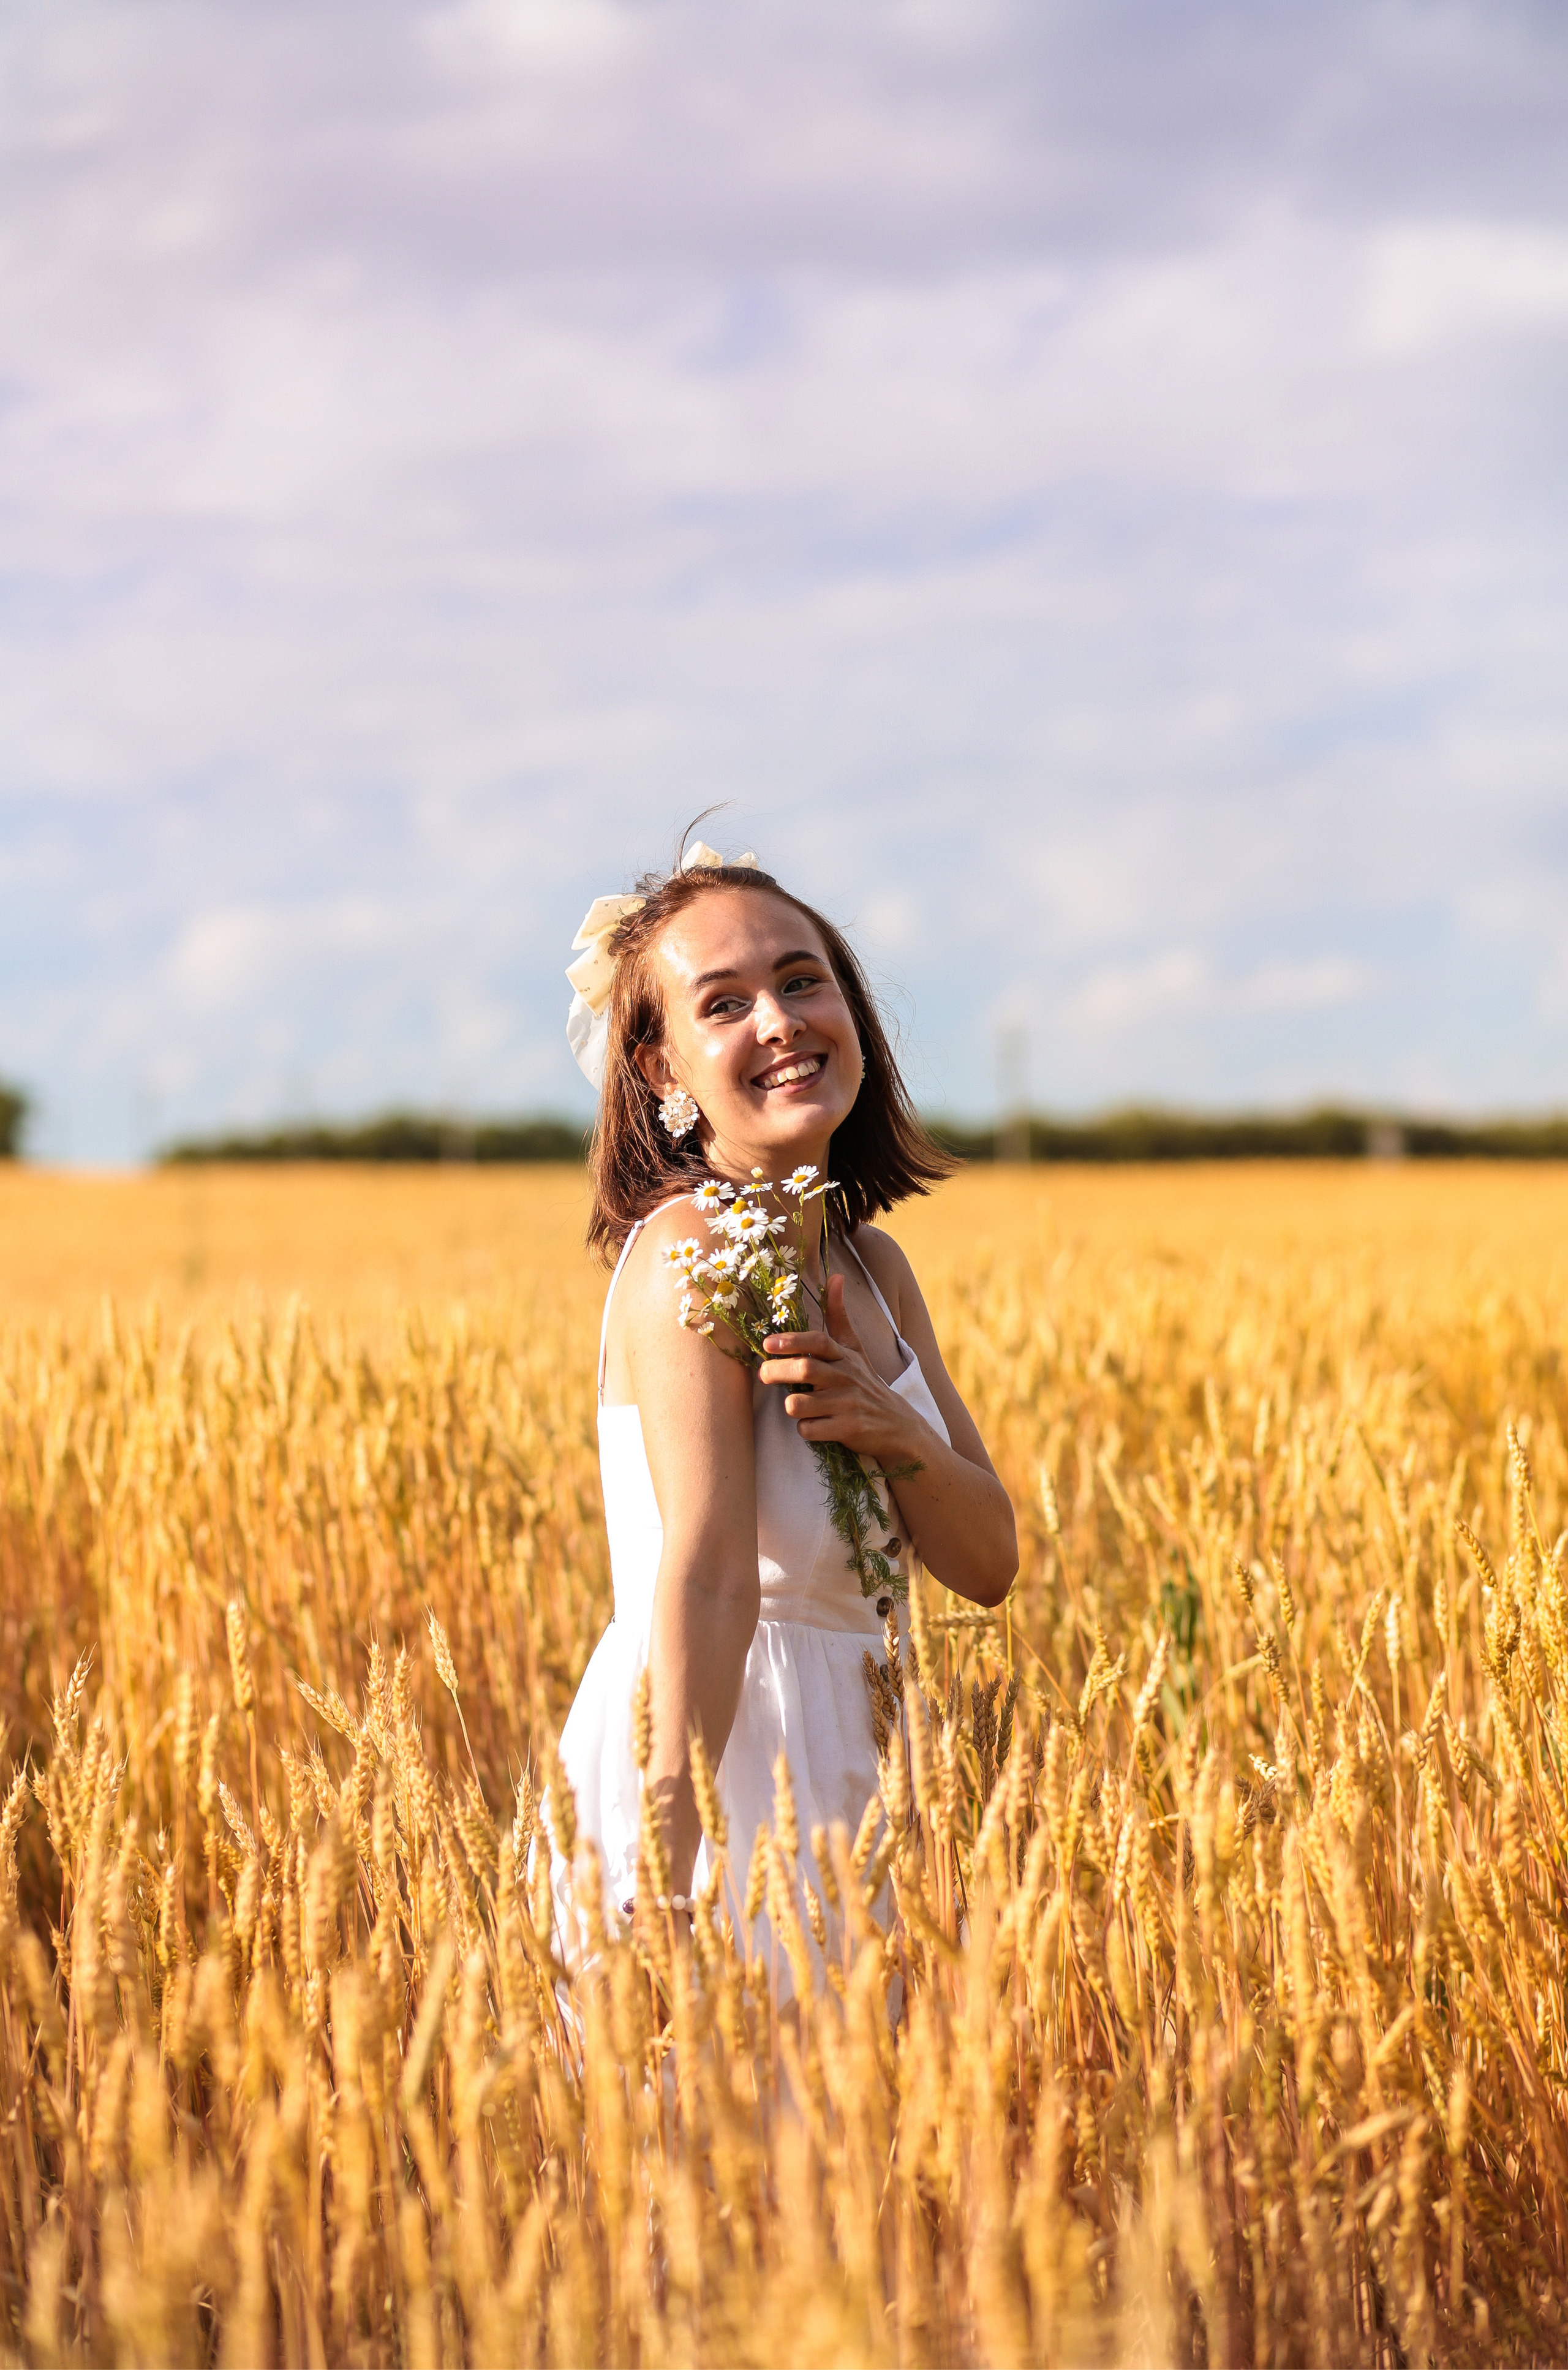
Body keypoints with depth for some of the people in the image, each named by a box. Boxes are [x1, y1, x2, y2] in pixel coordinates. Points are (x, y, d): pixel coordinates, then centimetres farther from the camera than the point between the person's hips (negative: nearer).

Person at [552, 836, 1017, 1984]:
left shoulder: (869, 1261, 9)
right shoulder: (693, 1250, -15)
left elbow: (990, 1560, 9)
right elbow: (706, 1573, -25)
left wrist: (892, 1432, -13)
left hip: (833, 1762, 8)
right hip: (702, 1770, -8)